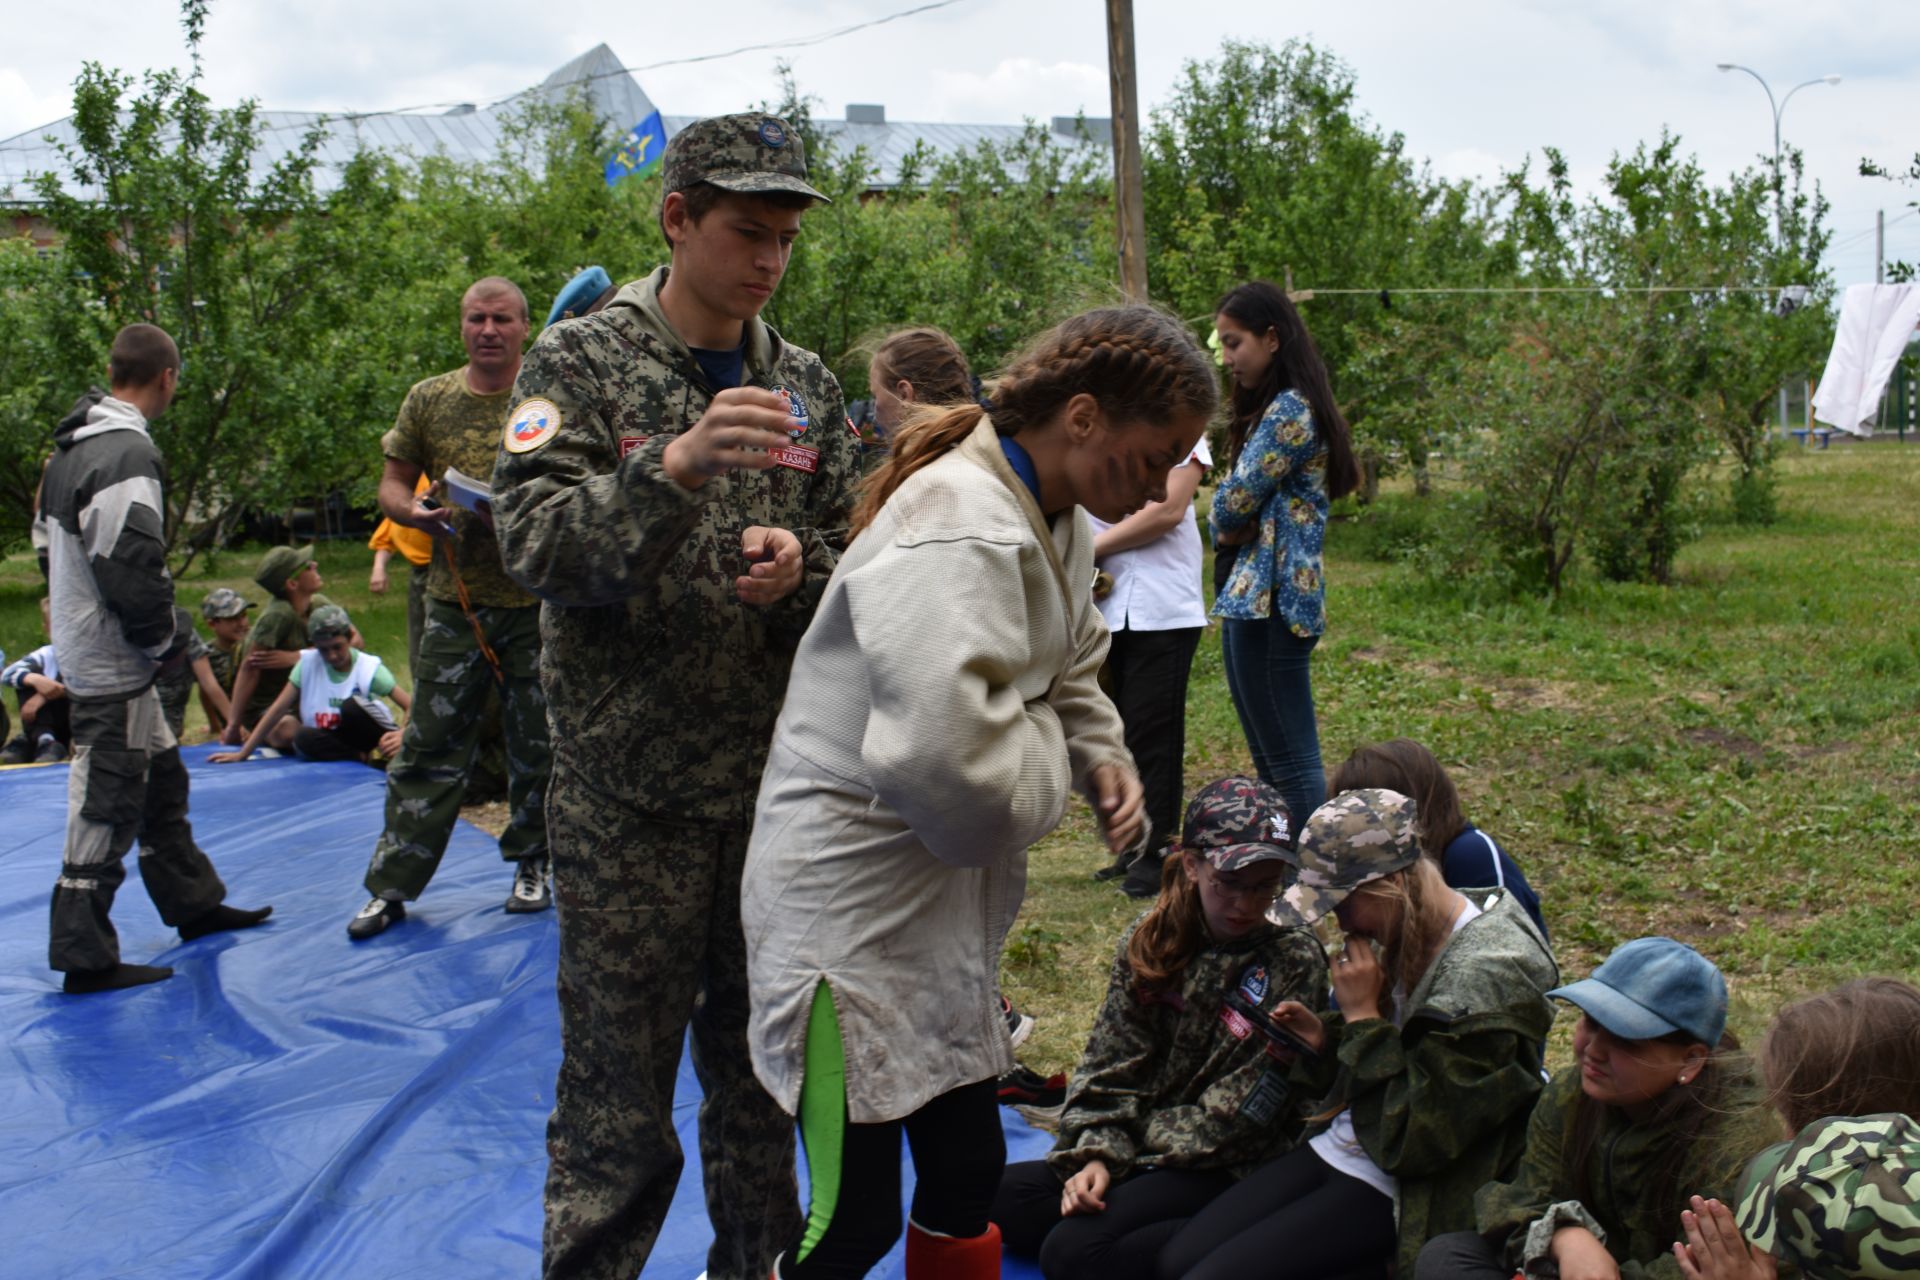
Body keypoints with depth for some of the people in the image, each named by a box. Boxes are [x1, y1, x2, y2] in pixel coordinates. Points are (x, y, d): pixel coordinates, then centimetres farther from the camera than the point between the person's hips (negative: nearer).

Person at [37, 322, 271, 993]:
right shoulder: (128, 454, -21)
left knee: (160, 780, 20)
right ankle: (85, 956, 3)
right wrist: (164, 637, -9)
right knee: (107, 802, -4)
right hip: (112, 664, -10)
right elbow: (131, 567, -26)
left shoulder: (71, 446, 12)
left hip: (89, 652, 10)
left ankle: (194, 902, 32)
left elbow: (57, 548, 20)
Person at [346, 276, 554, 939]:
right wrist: (415, 511, -11)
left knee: (536, 746, 8)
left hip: (536, 599, -1)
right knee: (429, 747, 3)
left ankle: (532, 864, 25)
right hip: (454, 603, 2)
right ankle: (393, 884, 10)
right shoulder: (428, 399, 7)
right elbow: (392, 484, 12)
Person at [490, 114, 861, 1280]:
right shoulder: (581, 361, -5)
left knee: (763, 1067, 16)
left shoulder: (806, 385, 8)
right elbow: (533, 543, -17)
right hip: (629, 787, -4)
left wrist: (802, 568, -11)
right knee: (617, 1085, 2)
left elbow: (855, 564, 12)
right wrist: (672, 468, -32)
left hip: (774, 780, 4)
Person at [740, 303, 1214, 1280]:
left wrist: (1102, 757, 1)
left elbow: (1070, 670, 22)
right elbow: (947, 755, -37)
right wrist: (1054, 762, -16)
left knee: (967, 1178, 18)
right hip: (854, 903, -9)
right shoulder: (958, 530, -26)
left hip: (946, 904, 10)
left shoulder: (1054, 521, 6)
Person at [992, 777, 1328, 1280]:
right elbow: (1110, 1065, 1)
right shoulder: (1149, 939, 1)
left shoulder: (1294, 962, -11)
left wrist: (1139, 1133, -6)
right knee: (991, 1199, -10)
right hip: (1144, 1150, 7)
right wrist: (1097, 1153, -14)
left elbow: (1239, 1116, -11)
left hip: (1228, 1169, -7)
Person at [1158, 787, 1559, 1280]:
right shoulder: (1417, 936, 3)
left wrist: (1362, 1016, -19)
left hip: (1397, 1193, -9)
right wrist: (1325, 1040, -1)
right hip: (1337, 1148, 9)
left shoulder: (1485, 974, -23)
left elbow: (1408, 1143, -23)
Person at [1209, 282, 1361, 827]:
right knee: (1273, 760, 14)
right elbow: (1233, 515, 17)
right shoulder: (1274, 407, 19)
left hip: (1269, 601, -11)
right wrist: (1229, 534, -4)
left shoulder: (1289, 409, -13)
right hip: (1256, 596, 11)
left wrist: (1226, 526, 6)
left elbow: (1232, 503, -14)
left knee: (1292, 762, -8)